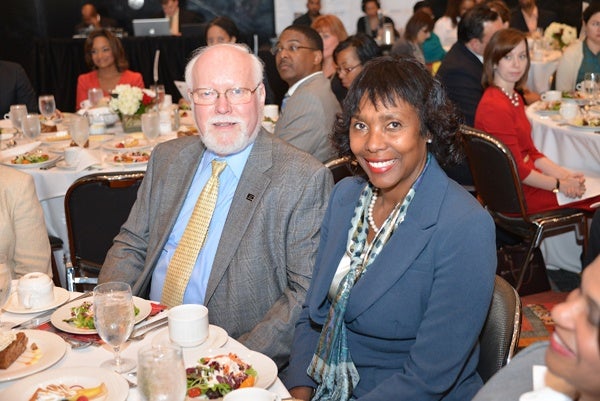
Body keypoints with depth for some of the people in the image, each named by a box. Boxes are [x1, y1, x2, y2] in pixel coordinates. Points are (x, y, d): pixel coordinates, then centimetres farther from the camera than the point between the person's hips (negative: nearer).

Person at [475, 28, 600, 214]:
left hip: (528, 178, 9)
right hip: (516, 195, -9)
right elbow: (517, 169, -18)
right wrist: (560, 185, -11)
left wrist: (564, 175, -1)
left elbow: (531, 152, 12)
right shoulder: (495, 107, -20)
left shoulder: (515, 98, 12)